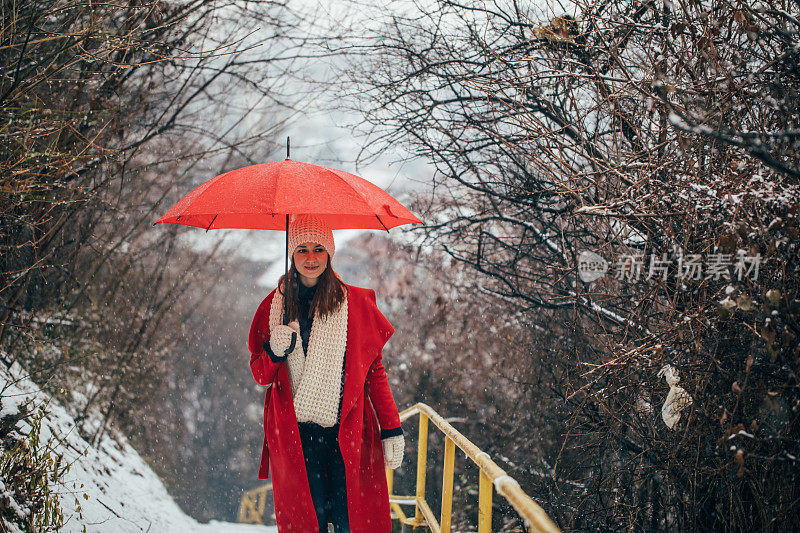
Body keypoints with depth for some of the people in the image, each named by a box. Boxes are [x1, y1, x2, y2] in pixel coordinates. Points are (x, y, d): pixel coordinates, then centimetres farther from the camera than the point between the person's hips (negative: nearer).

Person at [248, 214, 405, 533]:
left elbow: (375, 371, 5)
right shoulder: (274, 306, 8)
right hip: (295, 434, 1)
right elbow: (260, 375, 12)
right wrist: (274, 352, -10)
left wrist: (392, 430, -1)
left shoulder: (356, 302, 4)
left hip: (347, 432, -1)